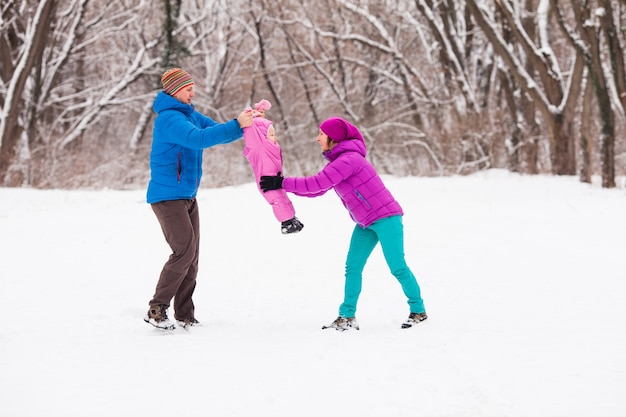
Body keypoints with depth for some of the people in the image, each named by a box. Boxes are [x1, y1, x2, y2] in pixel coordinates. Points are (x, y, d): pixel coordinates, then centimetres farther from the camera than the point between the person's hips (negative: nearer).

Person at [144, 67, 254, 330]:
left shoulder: (191, 115, 12)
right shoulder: (169, 119, -18)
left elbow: (218, 134, 13)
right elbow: (199, 139, -32)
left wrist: (245, 125, -5)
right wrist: (237, 125, -33)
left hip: (188, 197, 9)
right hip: (167, 197, -9)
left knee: (191, 255, 6)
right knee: (184, 250, -15)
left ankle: (185, 317, 10)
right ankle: (157, 310, -7)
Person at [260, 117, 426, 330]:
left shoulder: (349, 159, -20)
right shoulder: (336, 162, 12)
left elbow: (318, 183, -26)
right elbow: (316, 191, 11)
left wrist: (283, 183, -22)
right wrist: (282, 183, 1)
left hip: (385, 218, -10)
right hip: (365, 224, 10)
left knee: (397, 266, -5)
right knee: (352, 267, 3)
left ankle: (418, 310, 7)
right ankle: (347, 316, 4)